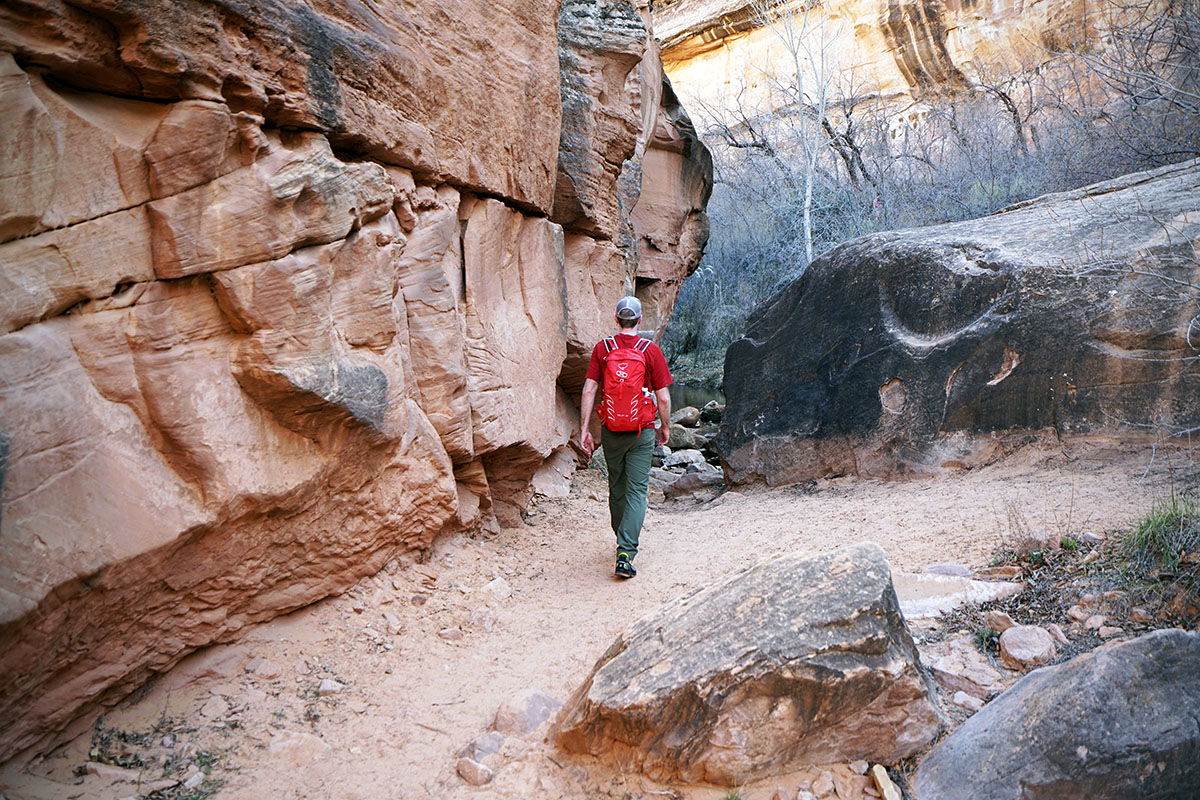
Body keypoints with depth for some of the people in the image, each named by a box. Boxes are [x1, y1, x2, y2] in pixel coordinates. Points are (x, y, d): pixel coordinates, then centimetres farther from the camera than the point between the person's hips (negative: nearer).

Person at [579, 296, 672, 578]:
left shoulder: (602, 348, -1)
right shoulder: (651, 350, -7)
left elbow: (589, 390, -6)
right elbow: (663, 397, -6)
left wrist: (584, 428, -2)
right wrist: (665, 427, 9)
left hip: (611, 430, 3)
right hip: (642, 432, -2)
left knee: (616, 487, 19)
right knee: (637, 492, 0)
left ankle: (623, 540, 36)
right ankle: (625, 554, -9)